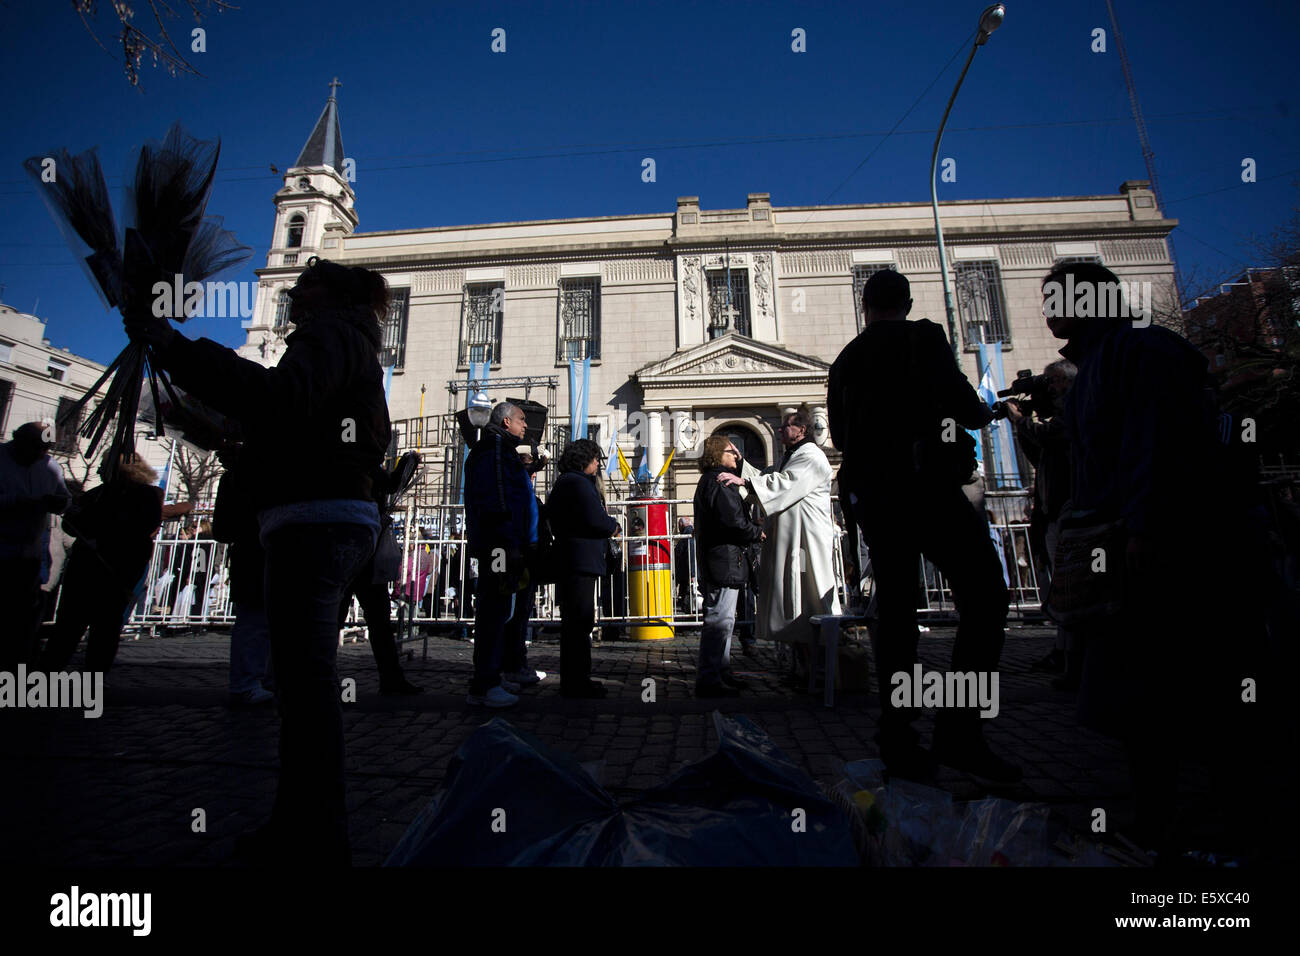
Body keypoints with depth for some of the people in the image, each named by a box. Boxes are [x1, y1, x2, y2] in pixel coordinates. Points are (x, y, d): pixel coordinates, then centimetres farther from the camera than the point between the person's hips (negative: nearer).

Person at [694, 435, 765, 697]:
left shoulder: (712, 480, 20)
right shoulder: (718, 482, -14)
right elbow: (733, 521, -22)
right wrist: (758, 532, -6)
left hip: (717, 561, 11)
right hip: (724, 560, -11)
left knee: (722, 619, 17)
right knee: (719, 620, -8)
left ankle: (721, 673, 27)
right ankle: (708, 680, -4)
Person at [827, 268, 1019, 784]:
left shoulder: (843, 361, 18)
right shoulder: (923, 336, 2)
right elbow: (955, 397, -12)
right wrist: (982, 413, 9)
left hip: (869, 495, 6)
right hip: (925, 482, -6)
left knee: (894, 609, 8)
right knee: (984, 595, -1)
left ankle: (898, 740, 11)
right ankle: (960, 731, -7)